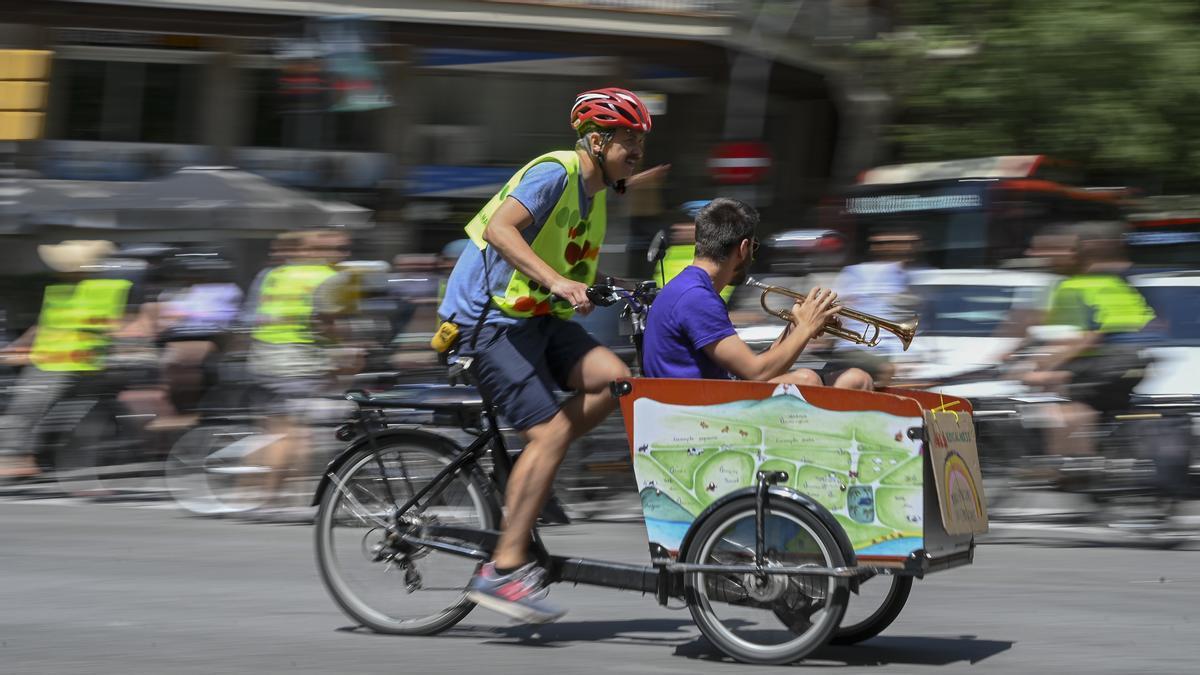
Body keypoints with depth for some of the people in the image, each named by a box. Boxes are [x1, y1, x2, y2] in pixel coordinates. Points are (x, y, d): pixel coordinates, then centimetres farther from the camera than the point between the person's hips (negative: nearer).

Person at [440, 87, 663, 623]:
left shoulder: (594, 190, 14)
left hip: (537, 317, 9)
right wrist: (556, 281, -39)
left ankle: (525, 480, 0)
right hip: (489, 317, -9)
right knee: (548, 434, -16)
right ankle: (503, 569, -12)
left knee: (612, 379, -11)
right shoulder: (555, 172, -15)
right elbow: (500, 228, -30)